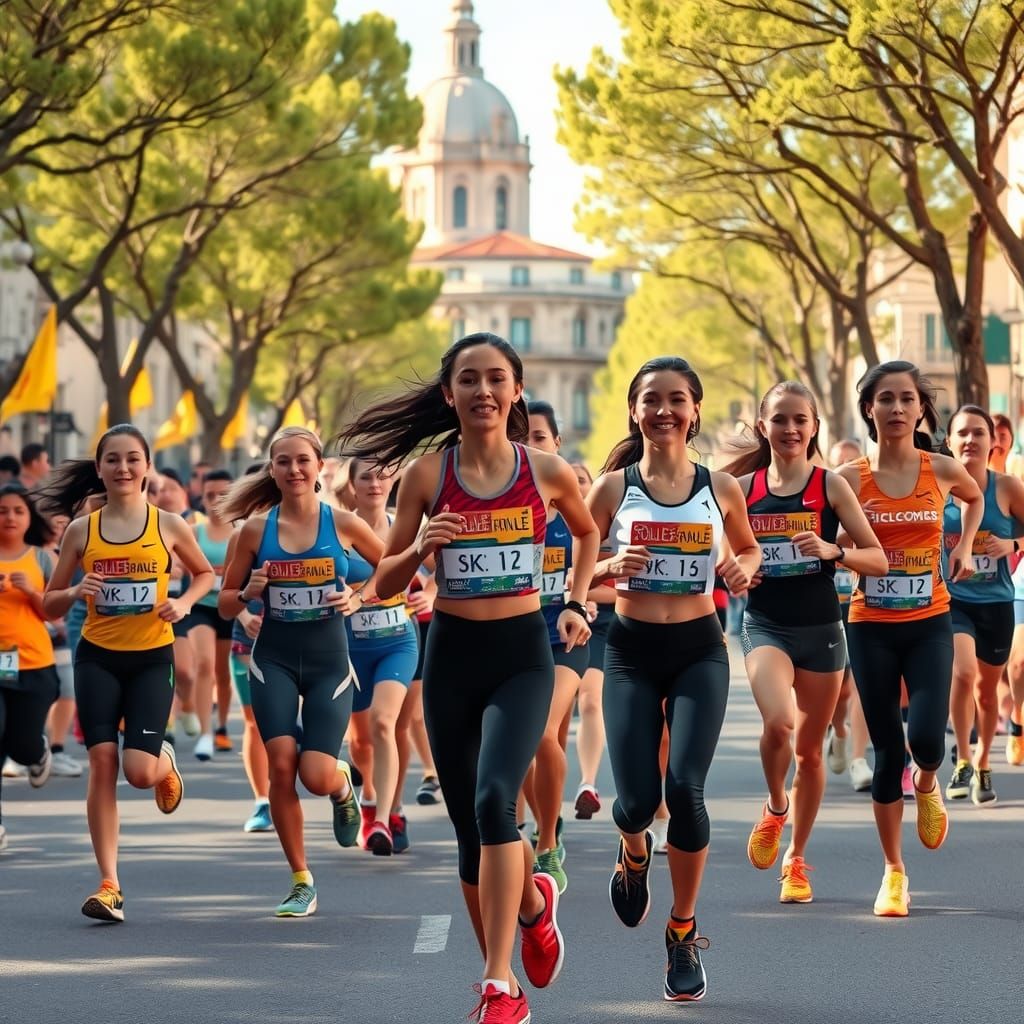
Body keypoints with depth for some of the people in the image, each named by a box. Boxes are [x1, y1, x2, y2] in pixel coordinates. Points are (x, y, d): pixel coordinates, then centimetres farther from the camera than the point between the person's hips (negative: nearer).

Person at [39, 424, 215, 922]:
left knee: (140, 772, -10)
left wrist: (184, 602, -3)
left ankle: (165, 761, 30)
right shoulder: (82, 530, 2)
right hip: (97, 657, 1)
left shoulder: (169, 526, 0)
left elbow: (204, 573, 17)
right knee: (102, 761, -9)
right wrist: (77, 591, -15)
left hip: (151, 659, -1)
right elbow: (50, 604, 7)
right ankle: (109, 884, -4)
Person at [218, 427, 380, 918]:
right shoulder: (256, 529, 1)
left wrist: (358, 598, -6)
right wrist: (249, 592, -13)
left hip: (329, 660, -1)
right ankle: (301, 882, -1)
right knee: (281, 762, -16)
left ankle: (343, 786, 28)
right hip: (274, 659, 1)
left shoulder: (342, 524, -2)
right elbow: (225, 604, 8)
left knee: (316, 776, -13)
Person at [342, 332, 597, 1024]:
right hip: (451, 655, 2)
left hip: (524, 654, -2)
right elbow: (386, 584, 4)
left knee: (494, 799, -23)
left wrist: (578, 606, 11)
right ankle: (534, 903, 37)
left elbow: (588, 531, 21)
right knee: (472, 828, 8)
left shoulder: (549, 472, -1)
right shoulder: (427, 474, -1)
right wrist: (420, 546, -15)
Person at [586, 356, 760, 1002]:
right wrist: (611, 567, -18)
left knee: (685, 789, -16)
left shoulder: (720, 488, 2)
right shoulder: (613, 486, -1)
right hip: (632, 651, 0)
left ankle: (684, 933, 4)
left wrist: (744, 569, -3)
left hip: (699, 650, 0)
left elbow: (749, 549, 20)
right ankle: (635, 854, 33)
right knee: (638, 798, -8)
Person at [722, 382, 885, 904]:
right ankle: (775, 807, 5)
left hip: (821, 627, 0)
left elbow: (878, 559, -3)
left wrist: (832, 551, -21)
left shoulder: (830, 485, -2)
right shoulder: (742, 488, 2)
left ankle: (796, 860, 28)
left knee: (809, 749, 10)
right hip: (765, 625, 0)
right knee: (778, 722, -26)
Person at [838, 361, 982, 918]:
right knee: (886, 750, 3)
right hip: (871, 627, 0)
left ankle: (927, 787, 21)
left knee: (926, 736, -18)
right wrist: (848, 532, -16)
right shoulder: (851, 478, -4)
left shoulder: (941, 470, -1)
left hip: (928, 624, 0)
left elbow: (975, 497, 21)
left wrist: (964, 546, 10)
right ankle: (893, 872, 16)